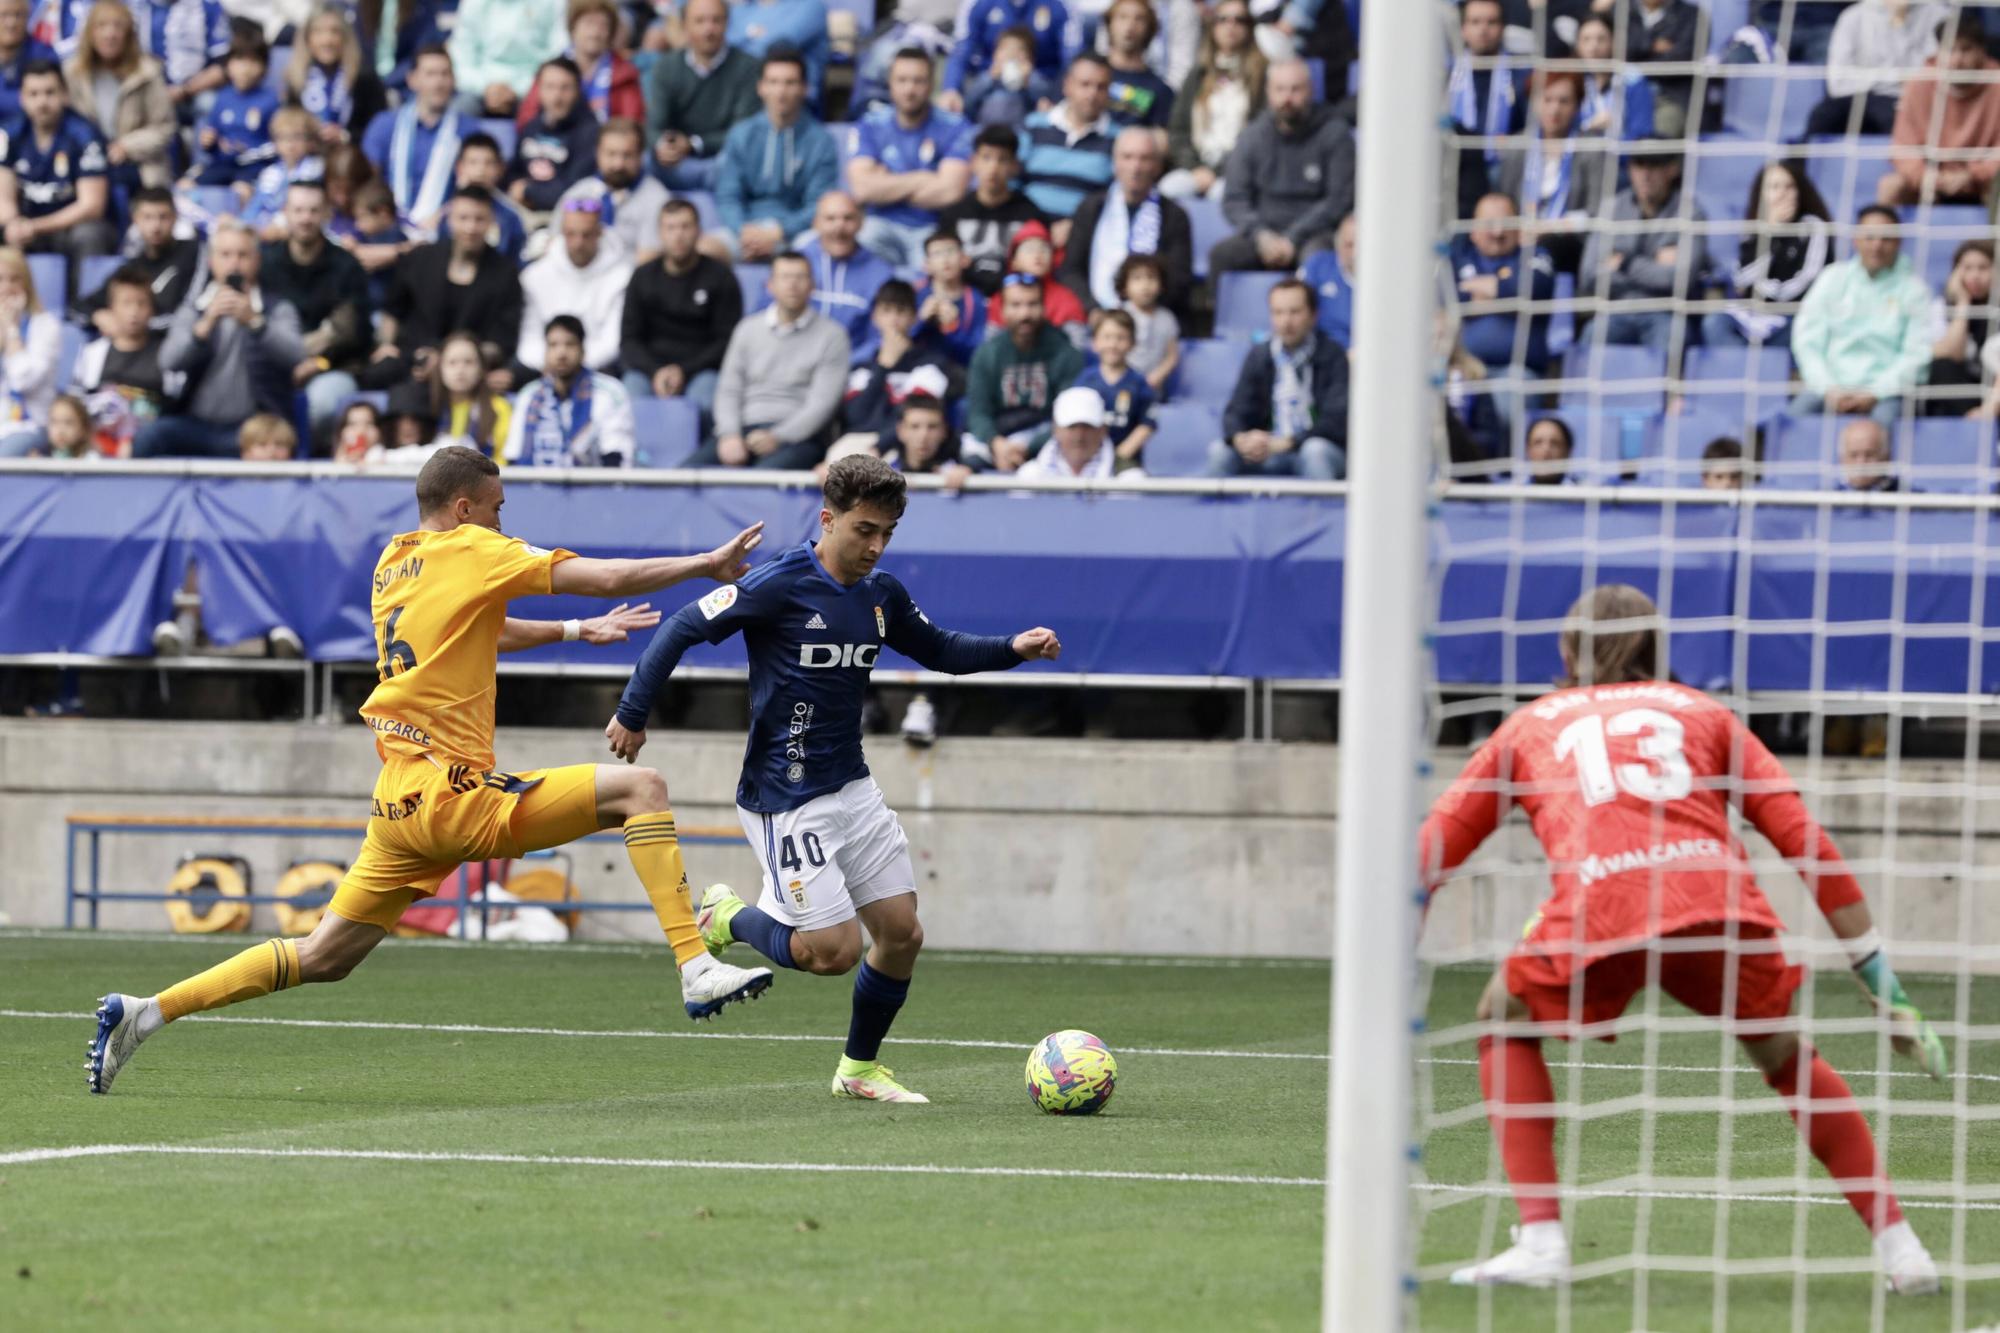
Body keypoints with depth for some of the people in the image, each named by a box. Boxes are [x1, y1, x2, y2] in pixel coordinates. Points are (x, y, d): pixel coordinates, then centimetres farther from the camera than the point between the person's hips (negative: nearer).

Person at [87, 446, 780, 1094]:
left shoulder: (392, 561, 18)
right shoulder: (470, 552, -5)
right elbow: (611, 578, -7)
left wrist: (576, 630, 38)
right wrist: (708, 564, 2)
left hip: (397, 799, 8)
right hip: (451, 794, -8)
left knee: (321, 958, 15)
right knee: (640, 788, -7)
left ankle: (144, 1012, 11)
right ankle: (695, 969, -16)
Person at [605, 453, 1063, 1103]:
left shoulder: (882, 594, 4)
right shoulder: (781, 585, -17)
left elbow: (938, 649, 21)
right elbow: (683, 628, -13)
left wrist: (1013, 648, 5)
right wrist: (633, 714, -13)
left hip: (853, 789, 7)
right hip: (785, 799, -7)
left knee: (903, 933, 5)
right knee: (834, 949, -11)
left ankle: (860, 1067, 25)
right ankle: (729, 919, 18)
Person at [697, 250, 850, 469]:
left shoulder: (831, 336, 6)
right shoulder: (748, 329, 18)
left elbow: (823, 402, -3)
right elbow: (729, 391, 14)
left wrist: (778, 437, -17)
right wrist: (730, 435, -7)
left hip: (799, 435, -4)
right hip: (746, 430, 4)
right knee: (691, 467, -26)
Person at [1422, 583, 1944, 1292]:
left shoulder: (1527, 726, 32)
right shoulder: (1704, 713, 32)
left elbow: (1428, 859, 26)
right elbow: (1808, 843, 23)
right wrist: (1884, 987, 24)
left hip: (1595, 912, -1)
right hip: (1720, 904, 1)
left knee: (1506, 1027, 27)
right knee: (1784, 1053, 28)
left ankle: (1540, 1239, 11)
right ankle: (1898, 1244, 20)